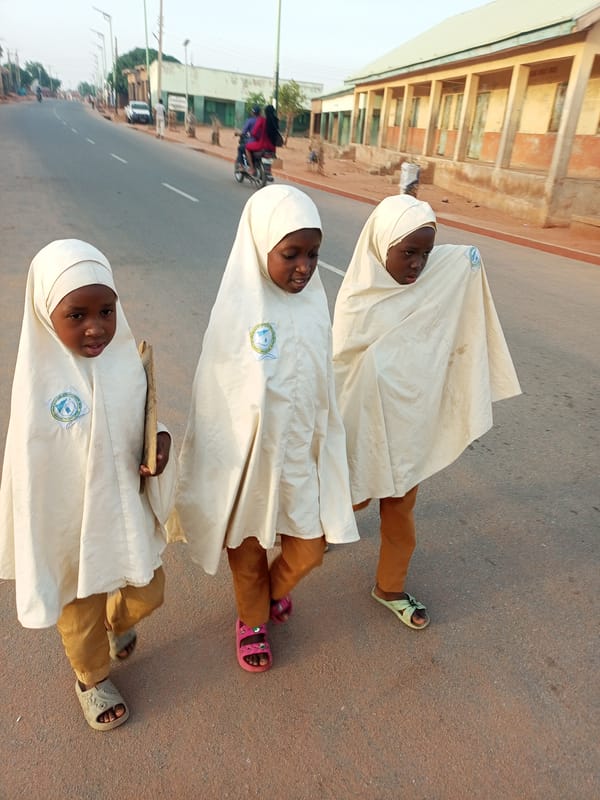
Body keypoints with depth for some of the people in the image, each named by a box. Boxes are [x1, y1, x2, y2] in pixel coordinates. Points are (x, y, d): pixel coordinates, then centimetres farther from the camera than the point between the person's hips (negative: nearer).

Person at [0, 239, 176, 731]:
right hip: (72, 527, -3)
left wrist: (161, 443, -19)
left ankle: (119, 624, 60)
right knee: (81, 615, 22)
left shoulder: (127, 359, -13)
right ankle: (92, 679, 53)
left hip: (129, 513, 4)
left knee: (147, 592, 25)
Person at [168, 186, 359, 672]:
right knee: (248, 549, 19)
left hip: (301, 454, 4)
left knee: (309, 549, 16)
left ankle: (276, 589, 51)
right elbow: (213, 399, -12)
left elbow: (324, 387, 3)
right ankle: (252, 620, 49)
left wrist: (324, 452, 10)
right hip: (246, 455, -3)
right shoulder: (236, 311, -20)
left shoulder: (314, 303, -7)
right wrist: (218, 471, -7)